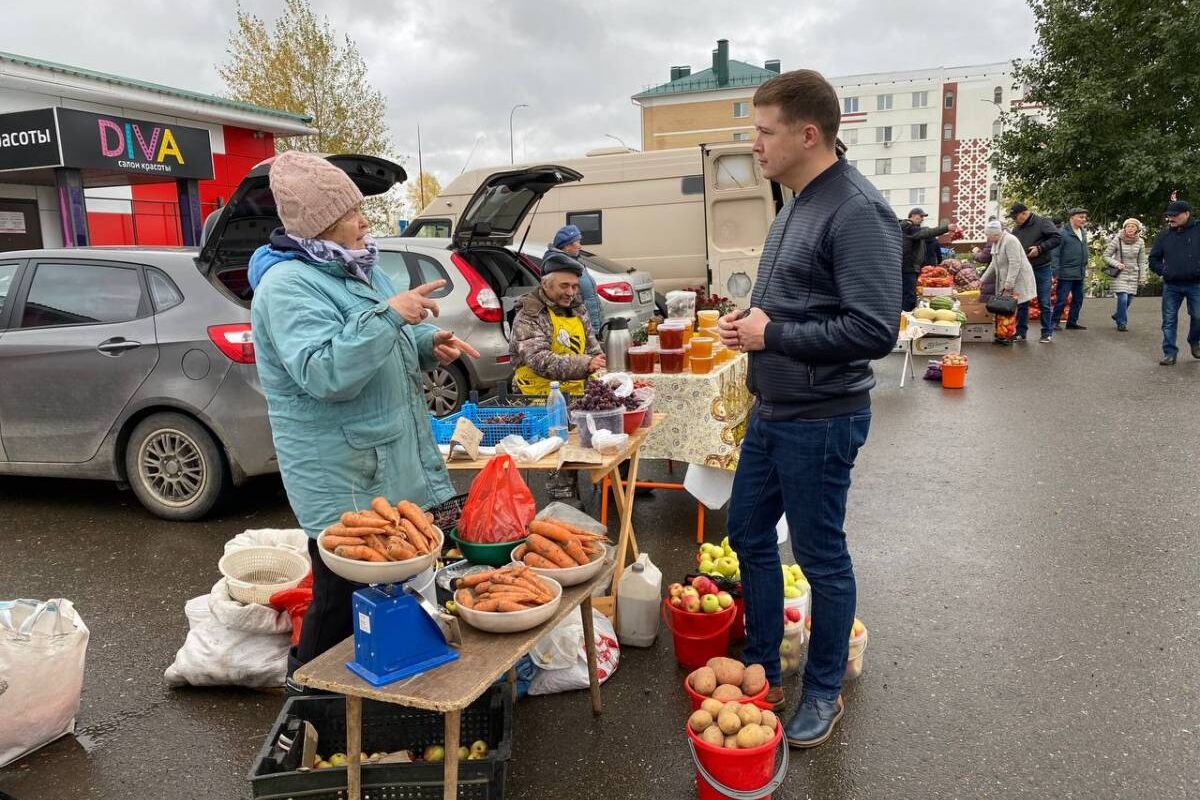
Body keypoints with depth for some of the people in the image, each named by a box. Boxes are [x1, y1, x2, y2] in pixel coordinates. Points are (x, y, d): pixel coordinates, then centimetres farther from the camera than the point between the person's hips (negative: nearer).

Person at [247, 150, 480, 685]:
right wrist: (389, 315, -31)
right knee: (343, 600, 1)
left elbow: (384, 349, 23)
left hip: (391, 466, 9)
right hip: (341, 480, -9)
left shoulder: (355, 268, 12)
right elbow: (324, 374, -29)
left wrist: (428, 345, 2)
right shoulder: (288, 286, -18)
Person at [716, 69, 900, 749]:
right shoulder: (797, 206, 10)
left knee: (822, 558, 7)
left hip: (820, 420, -9)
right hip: (772, 411, 10)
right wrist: (749, 320, 2)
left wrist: (772, 336, -19)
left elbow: (874, 330, -25)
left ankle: (825, 694, 29)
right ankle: (762, 670, 36)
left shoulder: (857, 211, -19)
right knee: (749, 534, 17)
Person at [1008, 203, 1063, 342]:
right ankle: (1021, 331, 15)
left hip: (1042, 269, -5)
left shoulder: (1042, 223, -8)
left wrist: (1040, 248, -21)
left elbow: (1057, 238, -14)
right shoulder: (1016, 228, 8)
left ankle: (1047, 332, 10)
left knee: (1044, 303, 1)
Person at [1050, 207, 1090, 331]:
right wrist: (1055, 272, -18)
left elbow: (1084, 253, 21)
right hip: (1066, 273, -8)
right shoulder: (1063, 233, -12)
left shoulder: (1083, 233, 13)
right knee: (1061, 300, -4)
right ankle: (1055, 321, 7)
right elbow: (1055, 254, -14)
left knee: (1078, 299, 11)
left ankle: (1072, 322, 20)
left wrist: (1085, 269, 18)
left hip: (1079, 274, 8)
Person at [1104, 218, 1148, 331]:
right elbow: (1106, 256, -1)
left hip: (1133, 275, 4)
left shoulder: (1140, 242, 1)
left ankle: (1117, 315, 35)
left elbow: (1141, 262, 7)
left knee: (1129, 300, 6)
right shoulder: (1117, 240, -9)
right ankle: (1122, 323, 3)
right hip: (1120, 275, -4)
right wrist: (1117, 264, -17)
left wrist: (1142, 278, 6)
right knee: (1123, 298, -14)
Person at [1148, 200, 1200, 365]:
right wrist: (1162, 272, 0)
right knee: (1169, 321, 2)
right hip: (1171, 286, 2)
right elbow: (1154, 258, 14)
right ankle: (1169, 353, 9)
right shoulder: (1164, 235, 6)